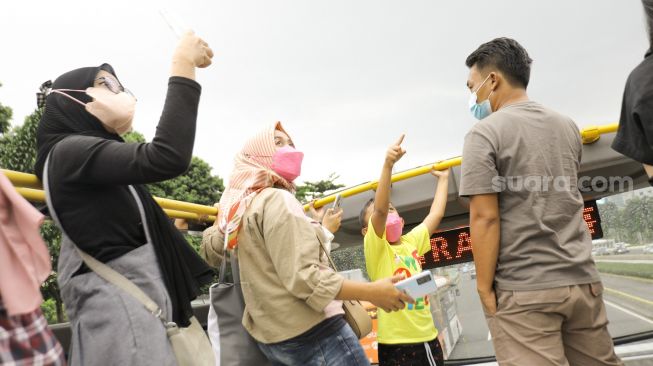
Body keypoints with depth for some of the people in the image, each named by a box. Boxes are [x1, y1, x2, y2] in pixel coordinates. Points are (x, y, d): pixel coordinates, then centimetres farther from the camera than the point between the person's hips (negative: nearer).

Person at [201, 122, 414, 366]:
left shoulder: (241, 207, 14)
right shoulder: (278, 200, -14)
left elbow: (209, 250, 30)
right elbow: (302, 277, -22)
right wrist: (372, 292, -17)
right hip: (314, 333, -10)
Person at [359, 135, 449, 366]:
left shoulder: (411, 242, 9)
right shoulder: (375, 247, -8)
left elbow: (436, 214, 18)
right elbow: (379, 209, -24)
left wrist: (443, 178, 24)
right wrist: (388, 165, -35)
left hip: (428, 337, 7)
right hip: (397, 345, -6)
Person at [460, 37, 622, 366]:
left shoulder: (484, 133, -9)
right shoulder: (567, 126, 11)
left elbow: (485, 218, -16)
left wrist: (484, 288, -10)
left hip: (522, 290, -6)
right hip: (582, 280, 7)